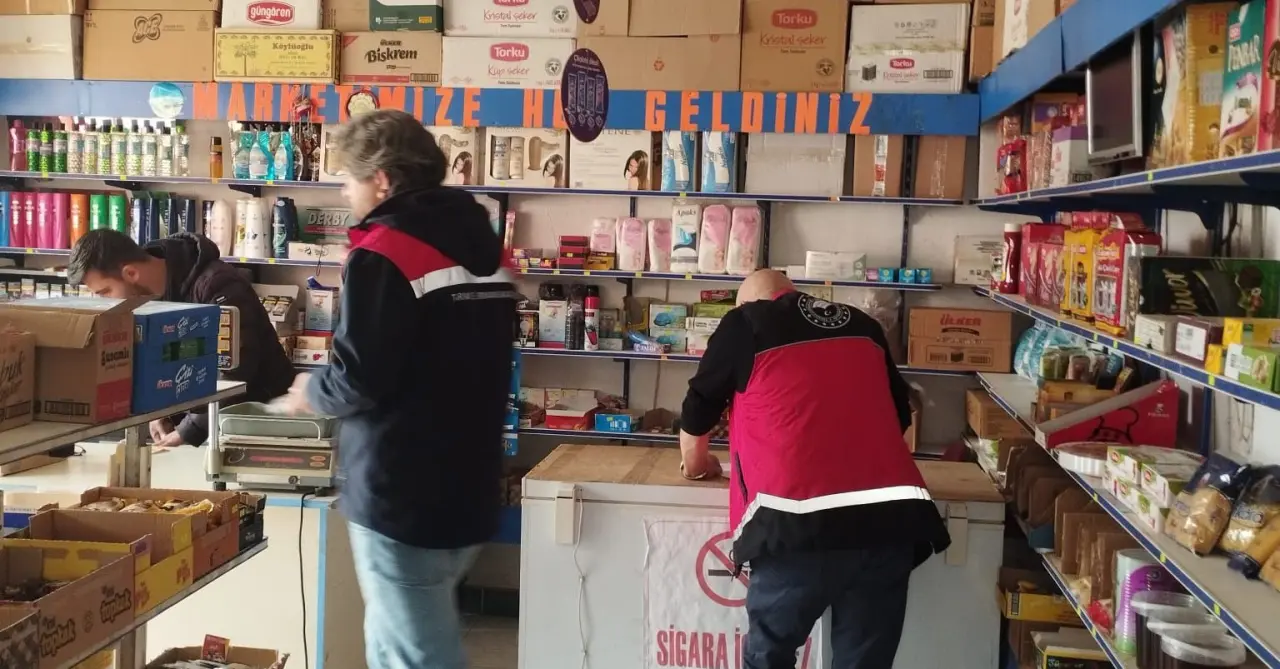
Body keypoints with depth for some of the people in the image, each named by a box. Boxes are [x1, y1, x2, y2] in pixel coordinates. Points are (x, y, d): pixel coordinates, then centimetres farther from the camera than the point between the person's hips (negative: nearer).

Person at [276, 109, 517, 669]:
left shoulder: (384, 252, -15)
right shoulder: (481, 244, 11)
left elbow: (360, 379, -20)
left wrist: (311, 393, 1)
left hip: (402, 496, -8)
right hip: (466, 490, 9)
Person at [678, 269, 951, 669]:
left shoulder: (744, 324, 11)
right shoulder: (862, 325, 22)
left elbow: (698, 409, 21)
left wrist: (696, 463, 40)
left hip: (800, 522, -4)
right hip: (891, 517, 4)